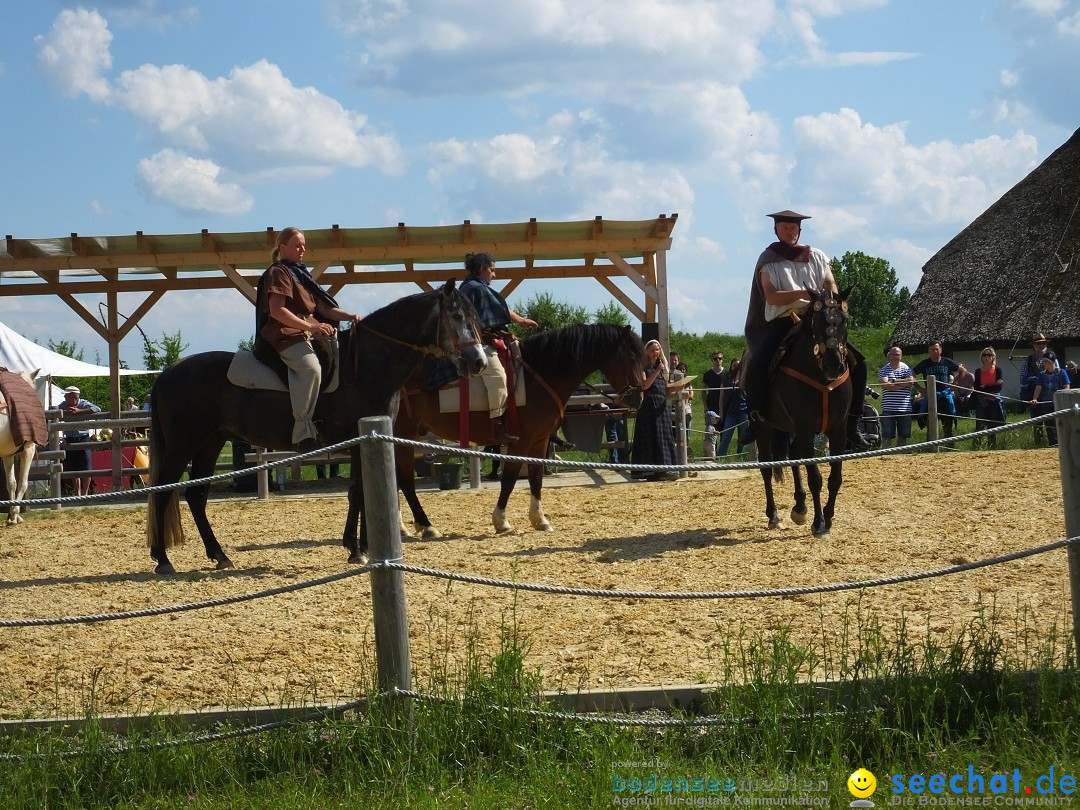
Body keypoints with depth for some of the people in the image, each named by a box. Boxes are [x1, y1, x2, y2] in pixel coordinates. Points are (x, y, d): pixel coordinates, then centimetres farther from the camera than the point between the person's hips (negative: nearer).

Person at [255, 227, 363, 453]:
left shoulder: (301, 274, 24)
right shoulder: (278, 273, -3)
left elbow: (322, 308, 19)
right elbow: (276, 310, -15)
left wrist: (350, 316, 2)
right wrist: (310, 326, -23)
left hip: (308, 333, 10)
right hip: (285, 335, -10)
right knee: (311, 367, -34)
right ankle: (302, 429, -36)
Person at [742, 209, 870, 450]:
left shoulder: (817, 257, 16)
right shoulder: (769, 261, 7)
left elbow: (831, 286, 7)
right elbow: (771, 296, -7)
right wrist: (803, 294, -20)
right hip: (782, 321, -3)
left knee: (857, 362, -10)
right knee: (755, 369, -28)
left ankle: (852, 424, -3)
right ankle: (757, 419, -11)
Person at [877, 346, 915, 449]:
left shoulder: (906, 368, 10)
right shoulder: (884, 369, 3)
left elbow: (911, 381, -8)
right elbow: (885, 385, -13)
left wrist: (893, 381, -10)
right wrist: (903, 383, -10)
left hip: (904, 408, 3)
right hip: (888, 408, -3)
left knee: (903, 435, 8)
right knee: (887, 435, -5)